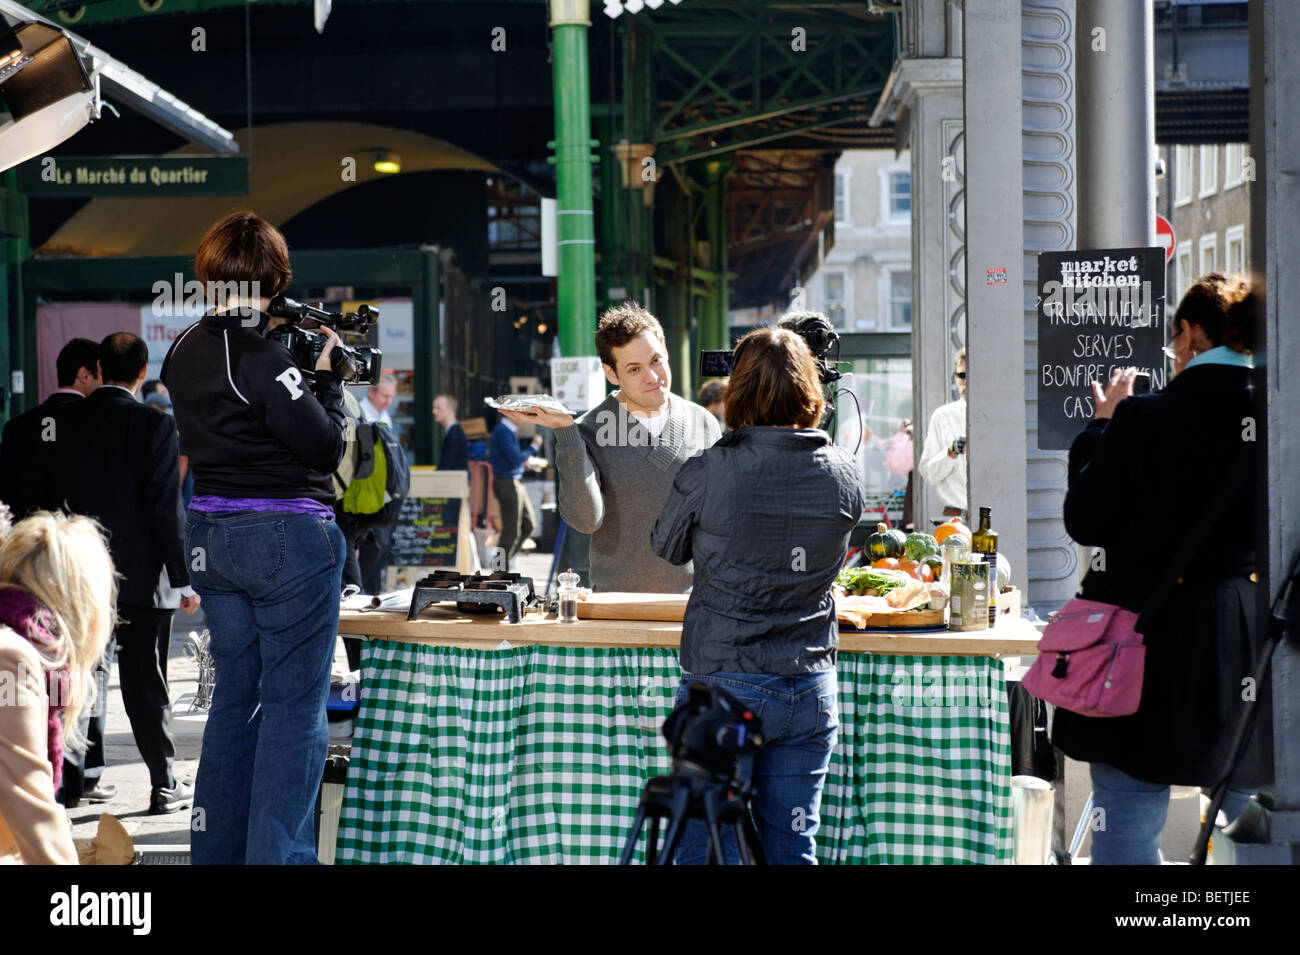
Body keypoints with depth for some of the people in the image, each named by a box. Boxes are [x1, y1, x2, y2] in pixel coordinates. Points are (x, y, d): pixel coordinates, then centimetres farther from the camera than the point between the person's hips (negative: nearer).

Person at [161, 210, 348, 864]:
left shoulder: (183, 352, 8)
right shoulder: (262, 356, -17)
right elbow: (324, 445, -14)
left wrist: (300, 372, 11)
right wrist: (325, 375, 0)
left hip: (212, 536, 8)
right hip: (287, 534, -8)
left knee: (234, 695, 15)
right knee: (294, 705, -3)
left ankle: (215, 851, 19)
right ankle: (277, 854, -5)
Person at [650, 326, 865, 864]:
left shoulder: (706, 475, -13)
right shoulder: (844, 475, -2)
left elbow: (667, 548, 5)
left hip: (722, 684, -3)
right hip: (811, 691, 3)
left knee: (702, 846, 6)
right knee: (792, 850, 10)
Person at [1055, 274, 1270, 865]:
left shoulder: (1144, 418, -13)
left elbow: (1084, 521, -4)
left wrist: (1103, 425, 8)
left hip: (1150, 647, -3)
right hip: (1253, 656, 4)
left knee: (1126, 836, 4)